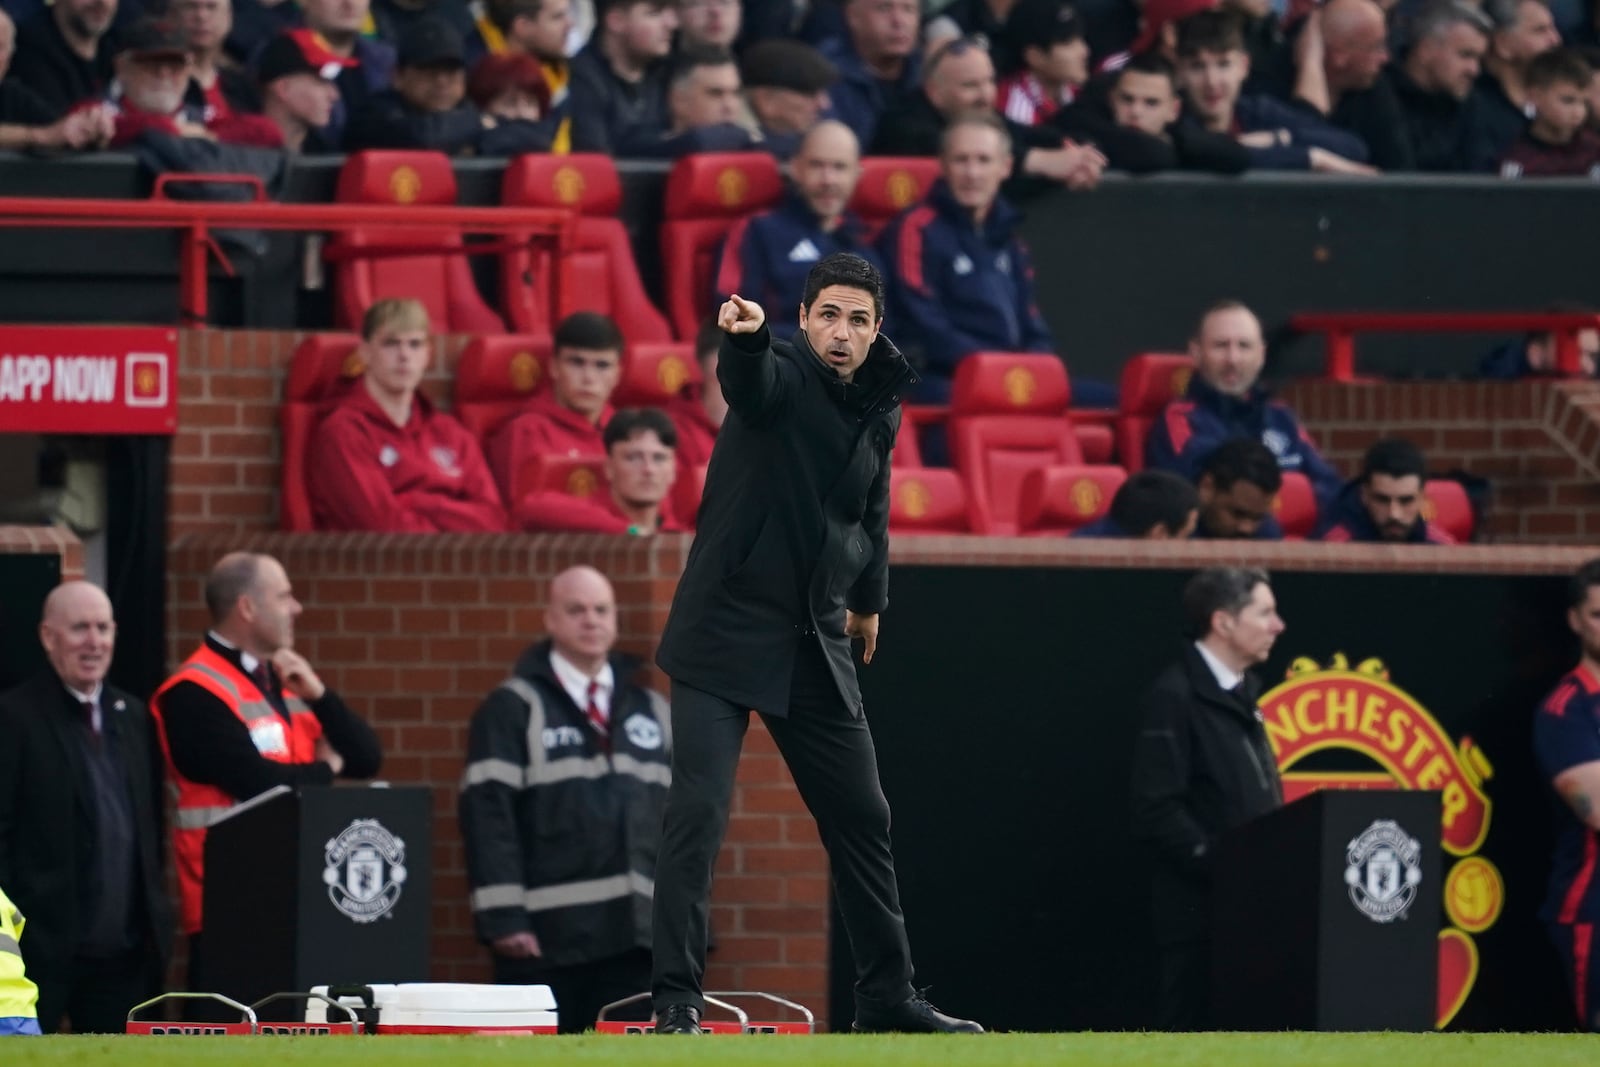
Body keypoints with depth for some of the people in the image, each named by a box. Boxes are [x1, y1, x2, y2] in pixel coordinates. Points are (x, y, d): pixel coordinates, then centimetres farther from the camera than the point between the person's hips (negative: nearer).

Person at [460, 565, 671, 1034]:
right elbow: (489, 816, -7)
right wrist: (502, 917, -15)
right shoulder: (513, 709, 1)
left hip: (631, 931, 4)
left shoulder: (651, 711, 17)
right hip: (545, 932, -4)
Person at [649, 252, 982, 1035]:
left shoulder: (879, 405, 6)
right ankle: (676, 1002, -11)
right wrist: (746, 336, -61)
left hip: (816, 641, 6)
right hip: (727, 629, -6)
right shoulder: (780, 375, -13)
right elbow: (748, 383, -39)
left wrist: (869, 596, 31)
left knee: (862, 820, 13)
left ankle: (887, 997, 25)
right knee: (697, 813, -15)